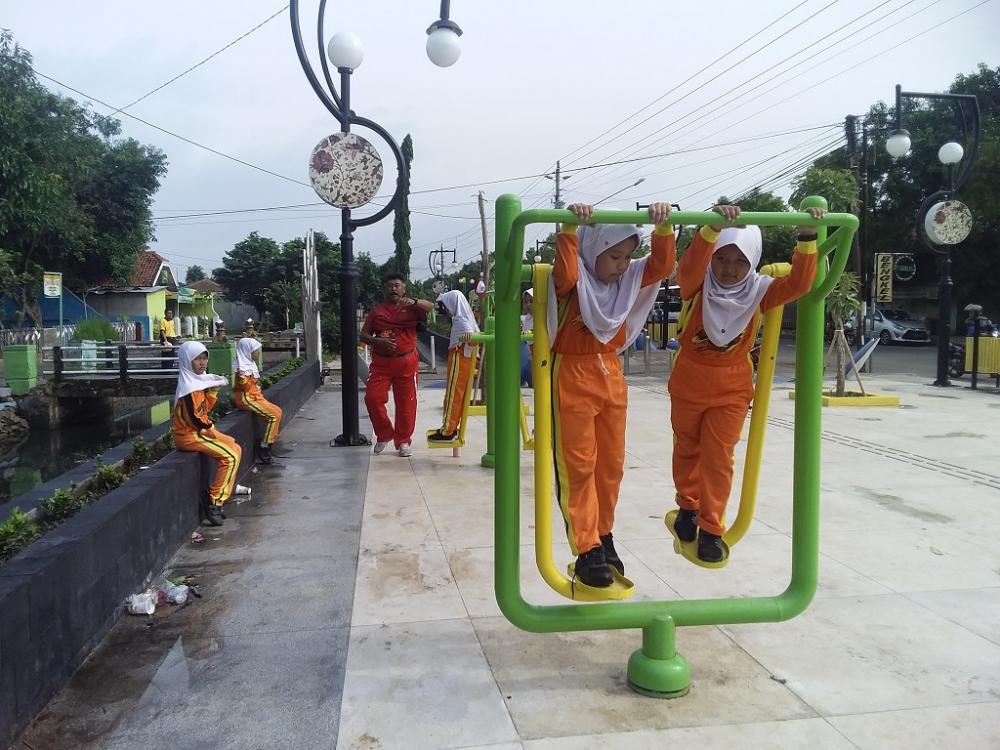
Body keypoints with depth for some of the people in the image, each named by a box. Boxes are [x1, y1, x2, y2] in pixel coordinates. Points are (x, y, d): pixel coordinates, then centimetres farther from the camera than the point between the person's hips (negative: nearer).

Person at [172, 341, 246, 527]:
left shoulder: (199, 381, 10)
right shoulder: (188, 387, -19)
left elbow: (205, 408, 15)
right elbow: (192, 418, -22)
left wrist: (213, 391, 3)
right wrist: (210, 430, -9)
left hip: (200, 431, 10)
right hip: (189, 435, -10)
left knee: (235, 449, 12)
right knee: (230, 456, -18)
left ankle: (229, 487, 24)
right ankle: (214, 502, -14)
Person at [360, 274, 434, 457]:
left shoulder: (411, 308, 4)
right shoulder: (376, 311, 10)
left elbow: (431, 307, -14)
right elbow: (363, 335, 8)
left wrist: (413, 302, -32)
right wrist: (378, 341, -13)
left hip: (406, 363, -2)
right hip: (380, 363, 2)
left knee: (406, 403, 1)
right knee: (372, 398, -6)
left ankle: (403, 442, 14)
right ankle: (384, 435, 15)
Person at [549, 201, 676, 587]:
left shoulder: (629, 279, 5)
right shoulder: (574, 279, -12)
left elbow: (662, 265, -8)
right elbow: (564, 272, -35)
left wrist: (663, 226, -21)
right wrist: (569, 228, -43)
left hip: (612, 373, 7)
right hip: (573, 375, -6)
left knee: (611, 464, 13)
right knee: (579, 466, -2)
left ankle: (603, 537, 28)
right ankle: (587, 550, 3)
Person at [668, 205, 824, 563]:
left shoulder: (758, 291, -10)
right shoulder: (697, 286, -16)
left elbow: (798, 283, -24)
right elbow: (689, 267, -38)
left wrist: (807, 238, -33)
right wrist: (713, 227, -51)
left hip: (732, 389, 0)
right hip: (687, 383, 0)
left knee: (718, 458, 1)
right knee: (687, 449, 18)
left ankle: (711, 528, 14)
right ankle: (688, 506, 42)